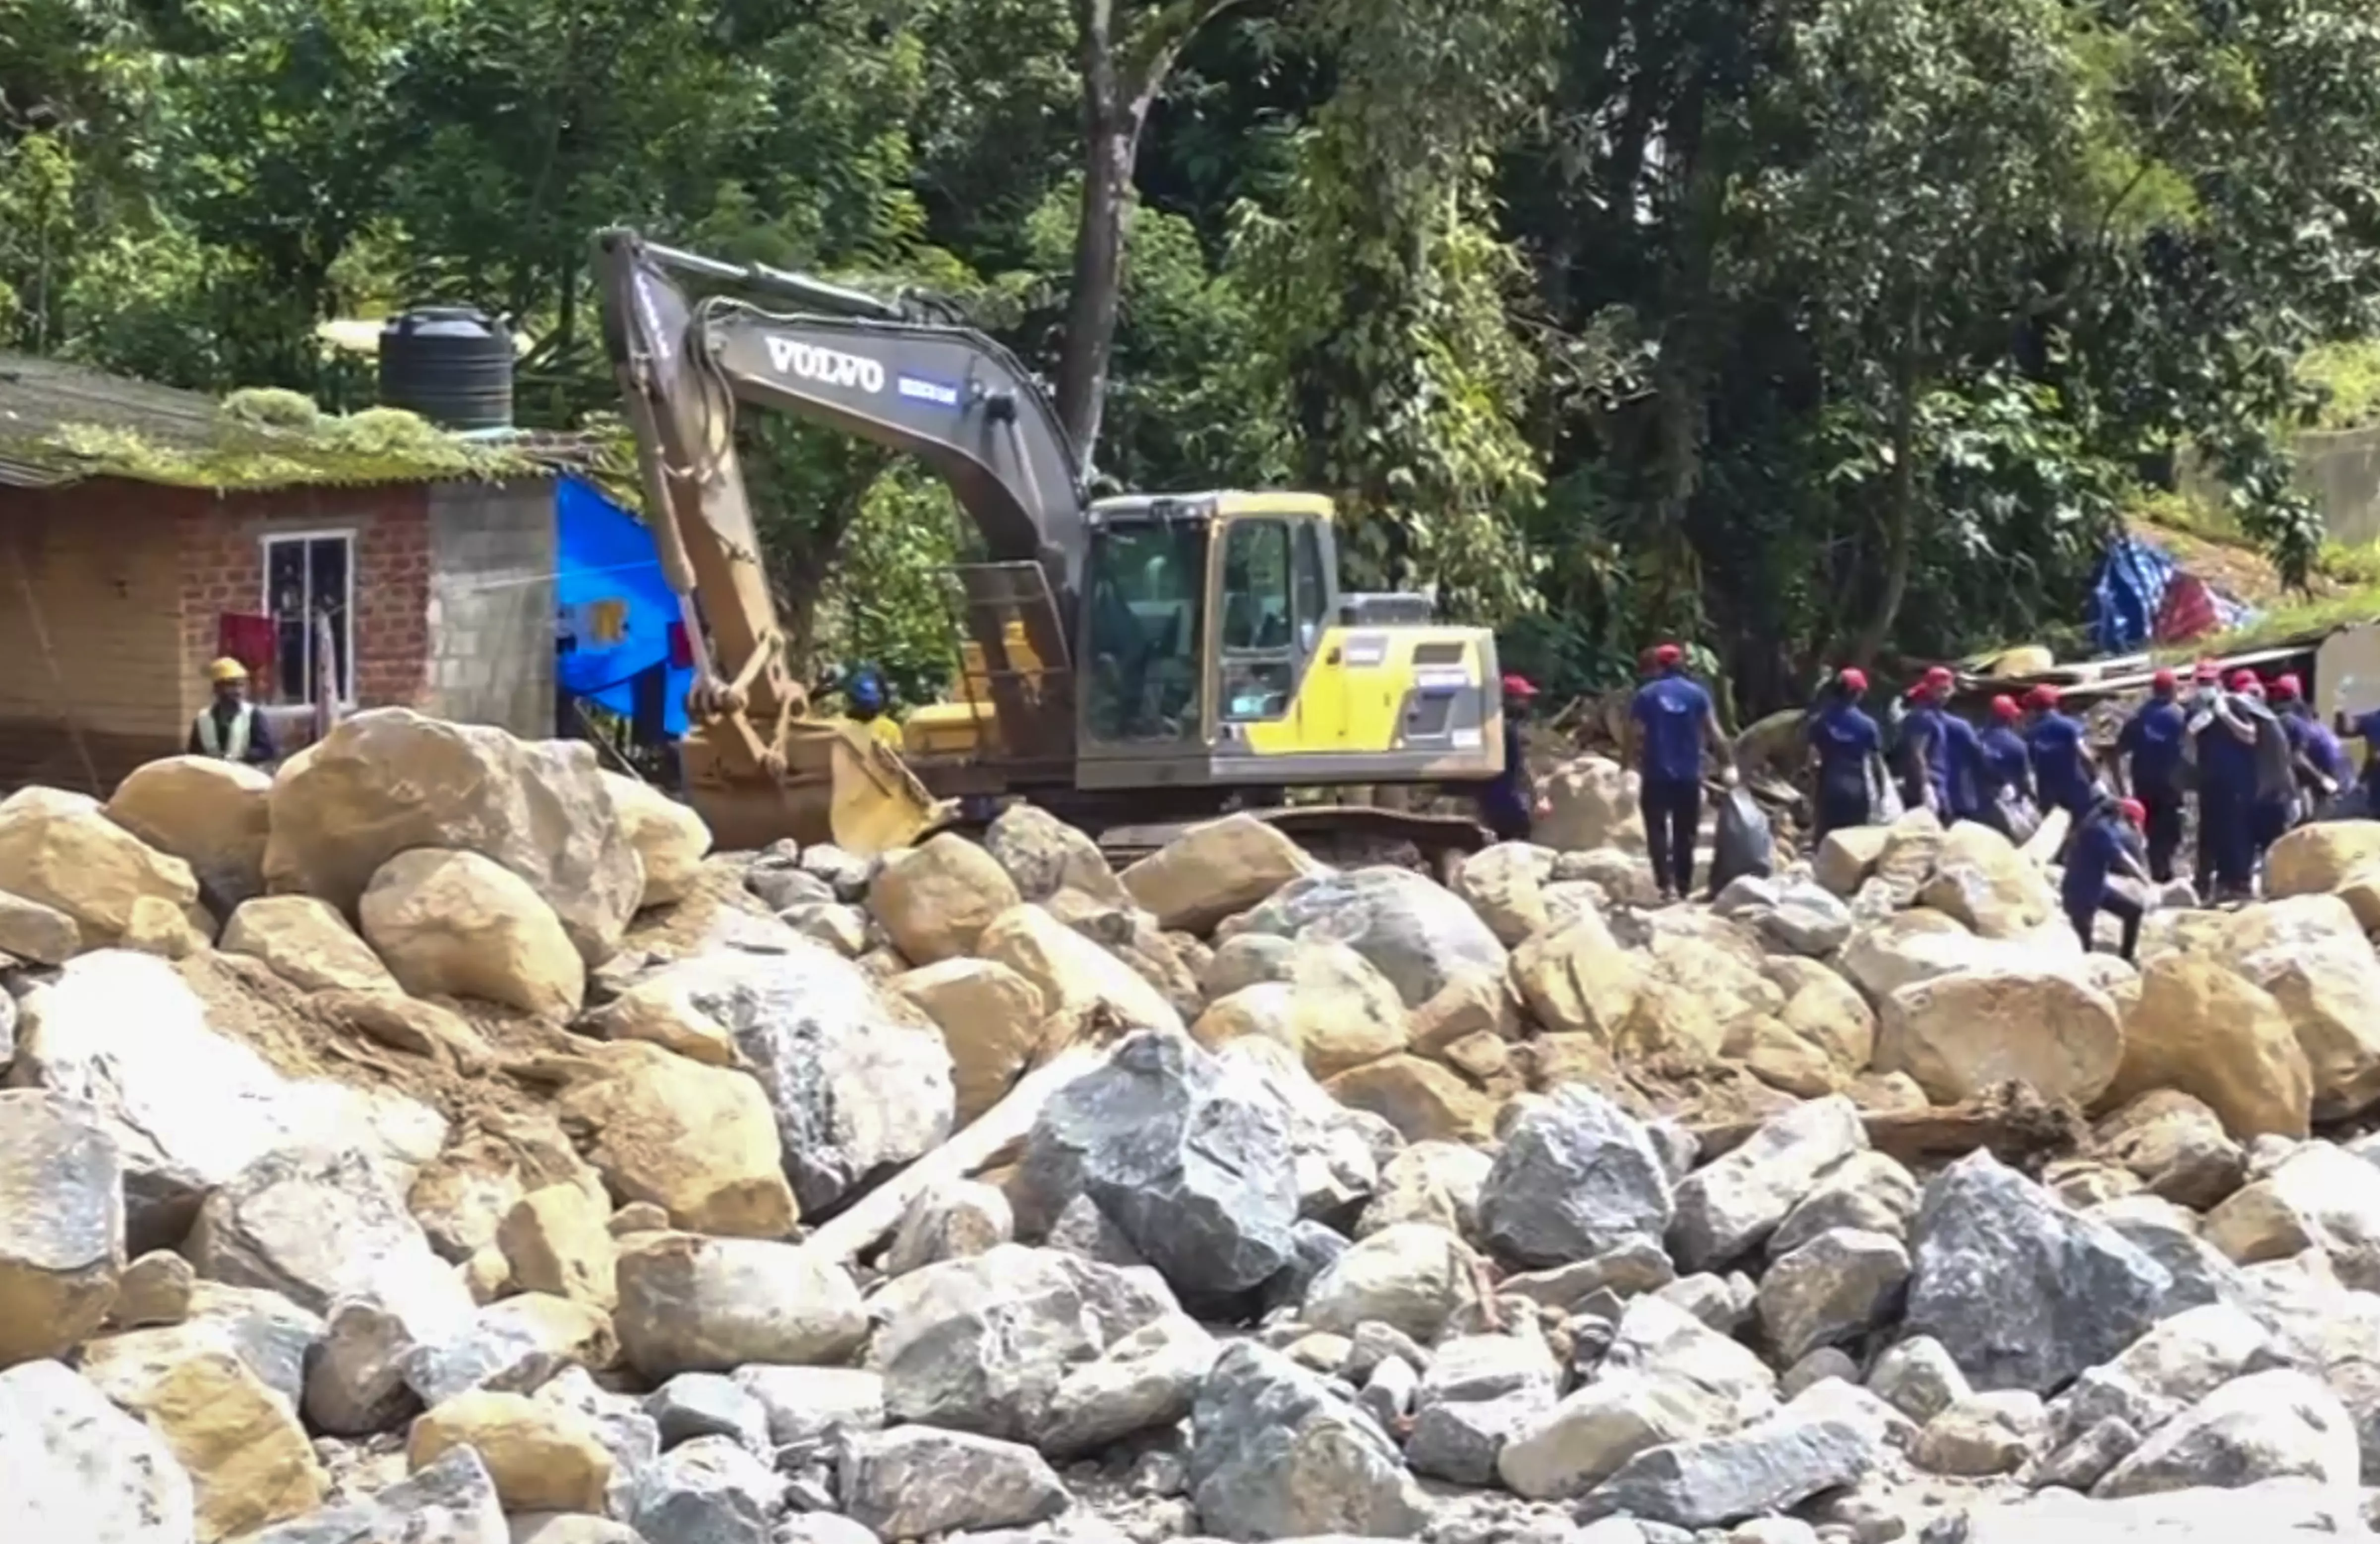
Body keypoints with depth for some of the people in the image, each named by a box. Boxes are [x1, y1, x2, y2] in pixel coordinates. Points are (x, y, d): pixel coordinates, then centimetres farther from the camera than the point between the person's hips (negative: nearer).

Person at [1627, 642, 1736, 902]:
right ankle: (1683, 888, 12)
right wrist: (1729, 765, 2)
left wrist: (1636, 767, 3)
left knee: (1658, 832, 1)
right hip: (1689, 776, 2)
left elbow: (1635, 737, -5)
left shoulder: (1646, 695, 0)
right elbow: (1714, 734, -3)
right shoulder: (1697, 693, 2)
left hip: (1655, 776, -2)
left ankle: (1667, 884, -16)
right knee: (1685, 835, 11)